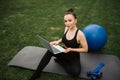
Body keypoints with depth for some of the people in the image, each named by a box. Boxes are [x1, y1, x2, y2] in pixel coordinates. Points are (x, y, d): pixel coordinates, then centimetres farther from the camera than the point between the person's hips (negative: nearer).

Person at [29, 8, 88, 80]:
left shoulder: (80, 34, -26)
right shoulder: (67, 28, -8)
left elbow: (85, 49, -17)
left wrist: (71, 49, -25)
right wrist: (58, 42, -10)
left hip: (74, 57, -4)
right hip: (65, 53, 4)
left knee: (76, 72, -31)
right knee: (50, 52, -21)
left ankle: (59, 61, -5)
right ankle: (37, 73, -12)